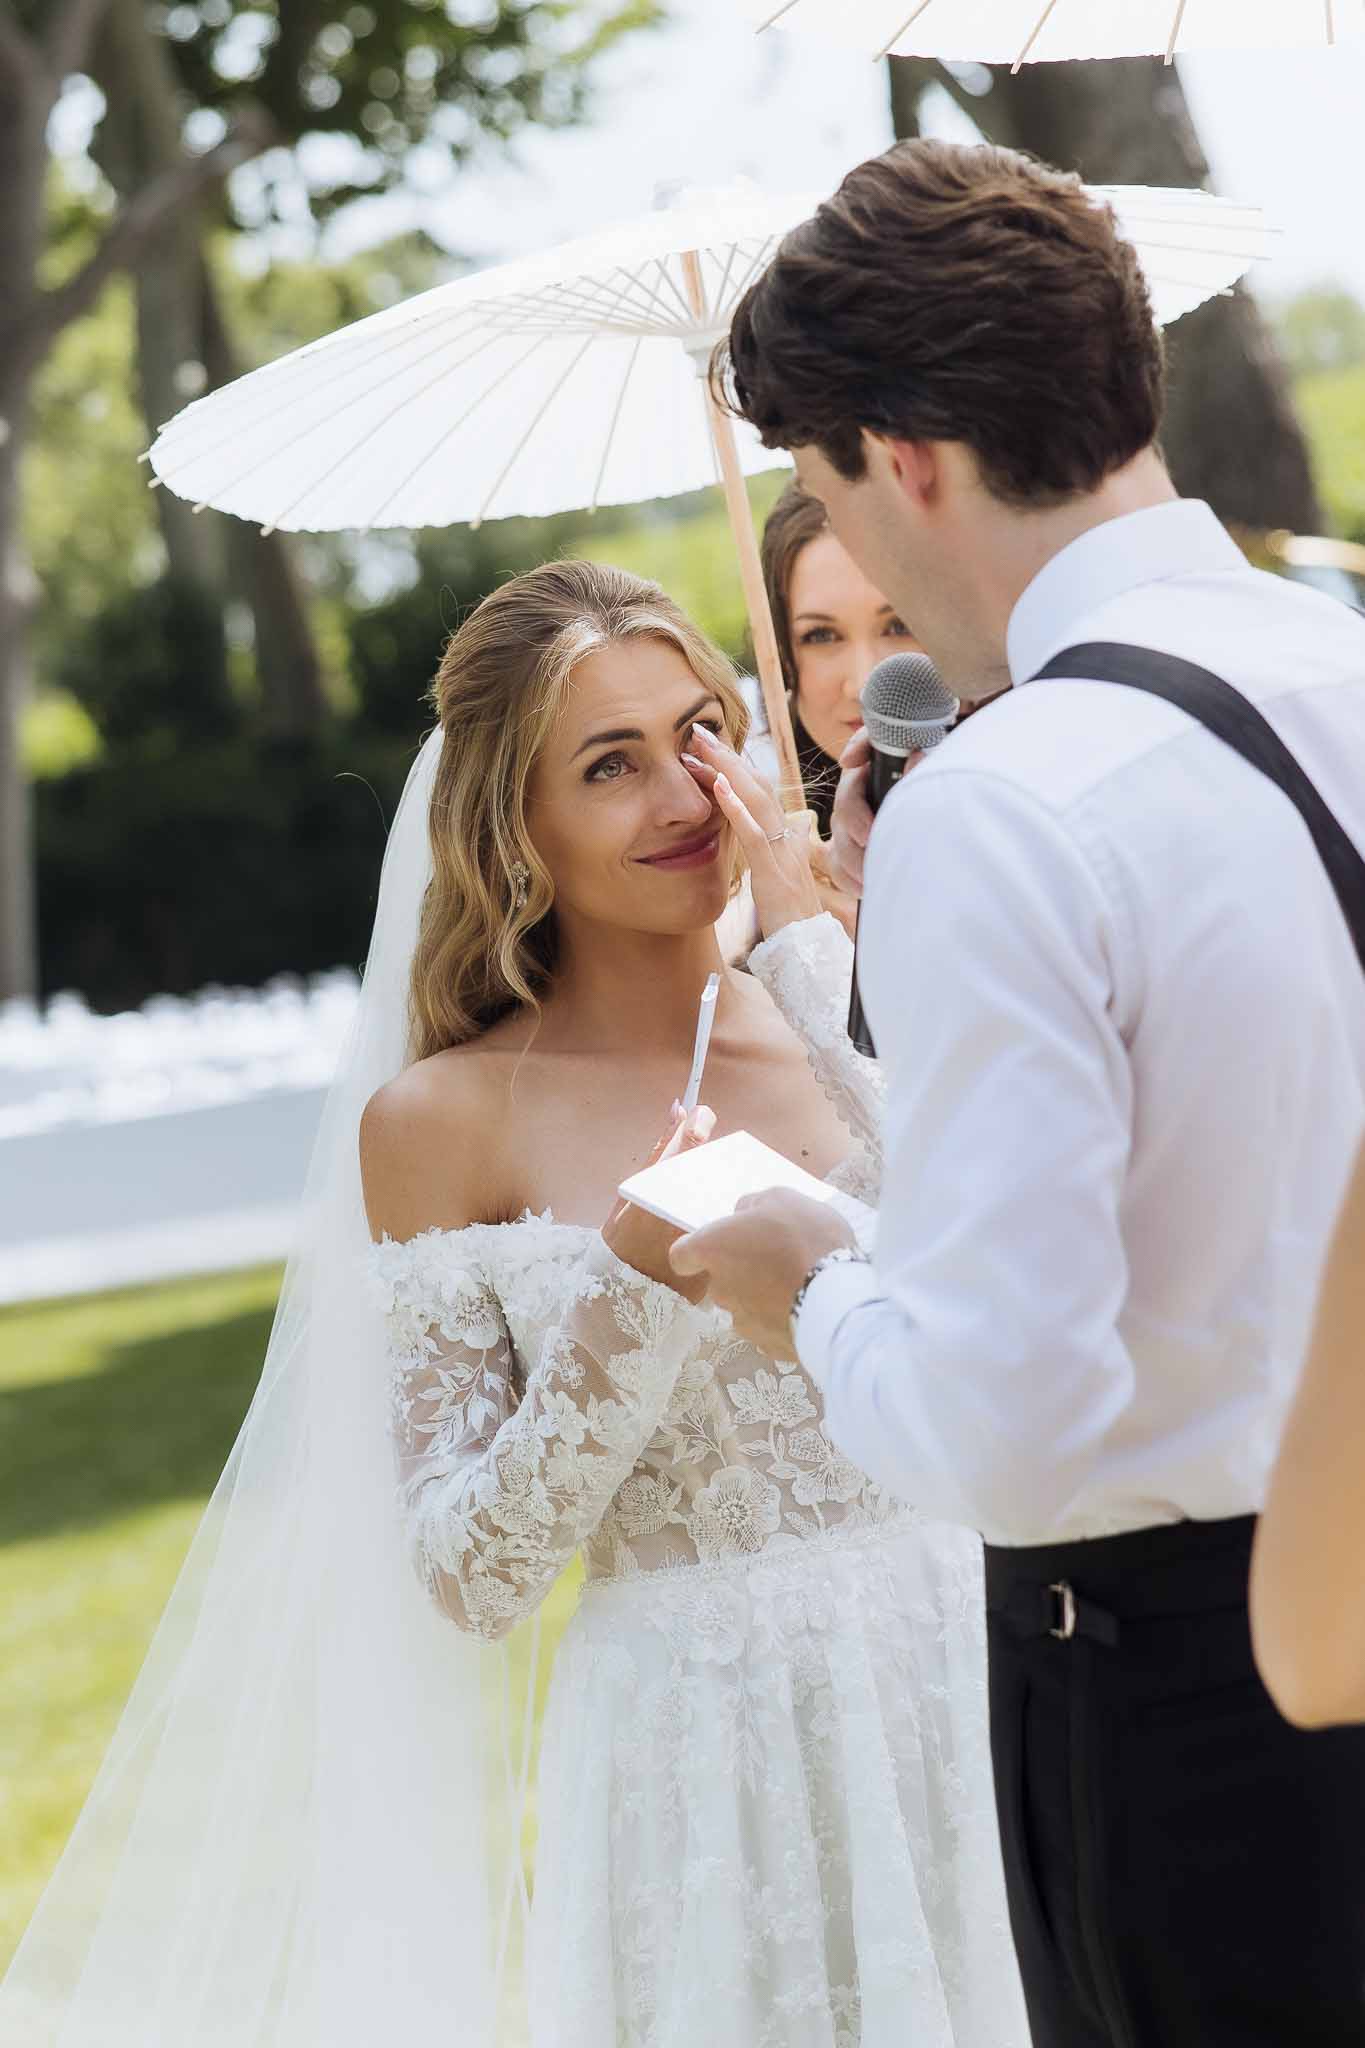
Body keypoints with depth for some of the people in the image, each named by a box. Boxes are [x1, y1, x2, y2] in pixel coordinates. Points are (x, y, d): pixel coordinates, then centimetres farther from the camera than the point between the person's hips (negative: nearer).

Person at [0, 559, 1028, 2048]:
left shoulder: (849, 1028, 4)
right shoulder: (446, 1120, -4)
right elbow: (468, 1576, -5)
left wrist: (817, 966, -11)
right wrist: (632, 1284, -18)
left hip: (953, 1690, 3)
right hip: (695, 1744, -3)